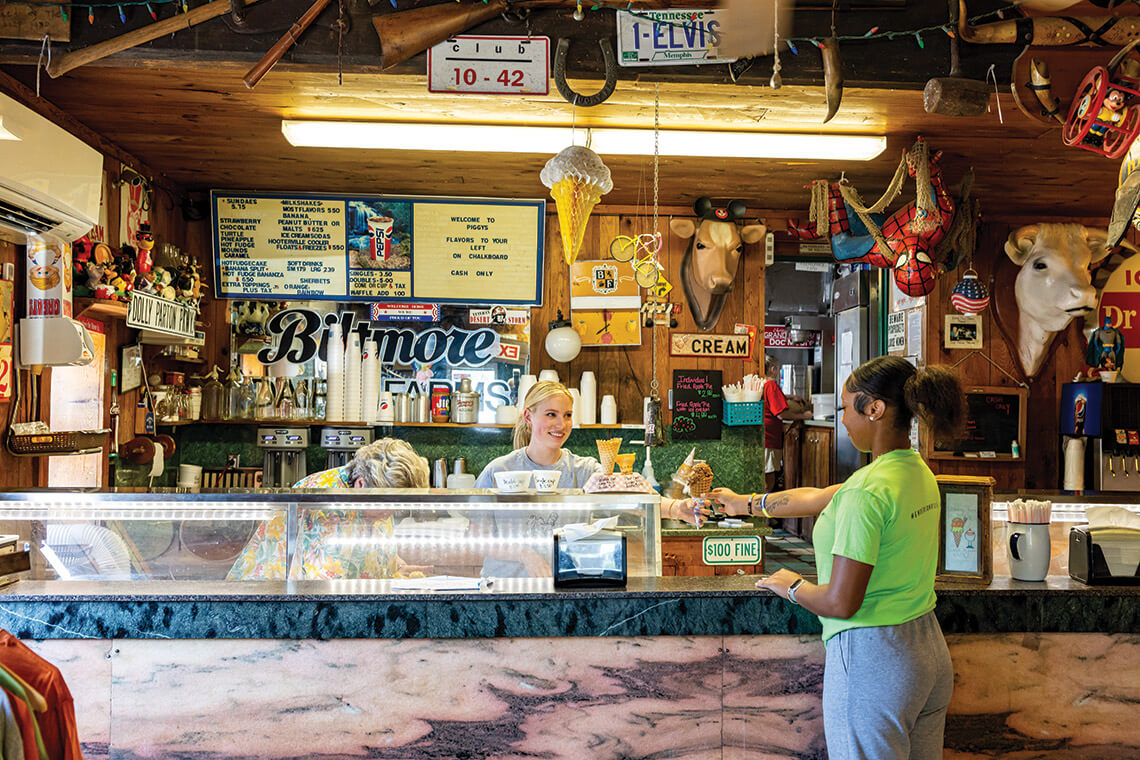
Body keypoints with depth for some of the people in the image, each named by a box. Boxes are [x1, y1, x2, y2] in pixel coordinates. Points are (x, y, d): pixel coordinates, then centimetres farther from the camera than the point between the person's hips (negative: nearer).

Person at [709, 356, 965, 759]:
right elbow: (818, 497, 18)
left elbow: (840, 602, -24)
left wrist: (792, 587, -3)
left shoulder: (869, 490, -23)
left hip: (872, 659, -9)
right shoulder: (918, 472, 5)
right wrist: (748, 503, 28)